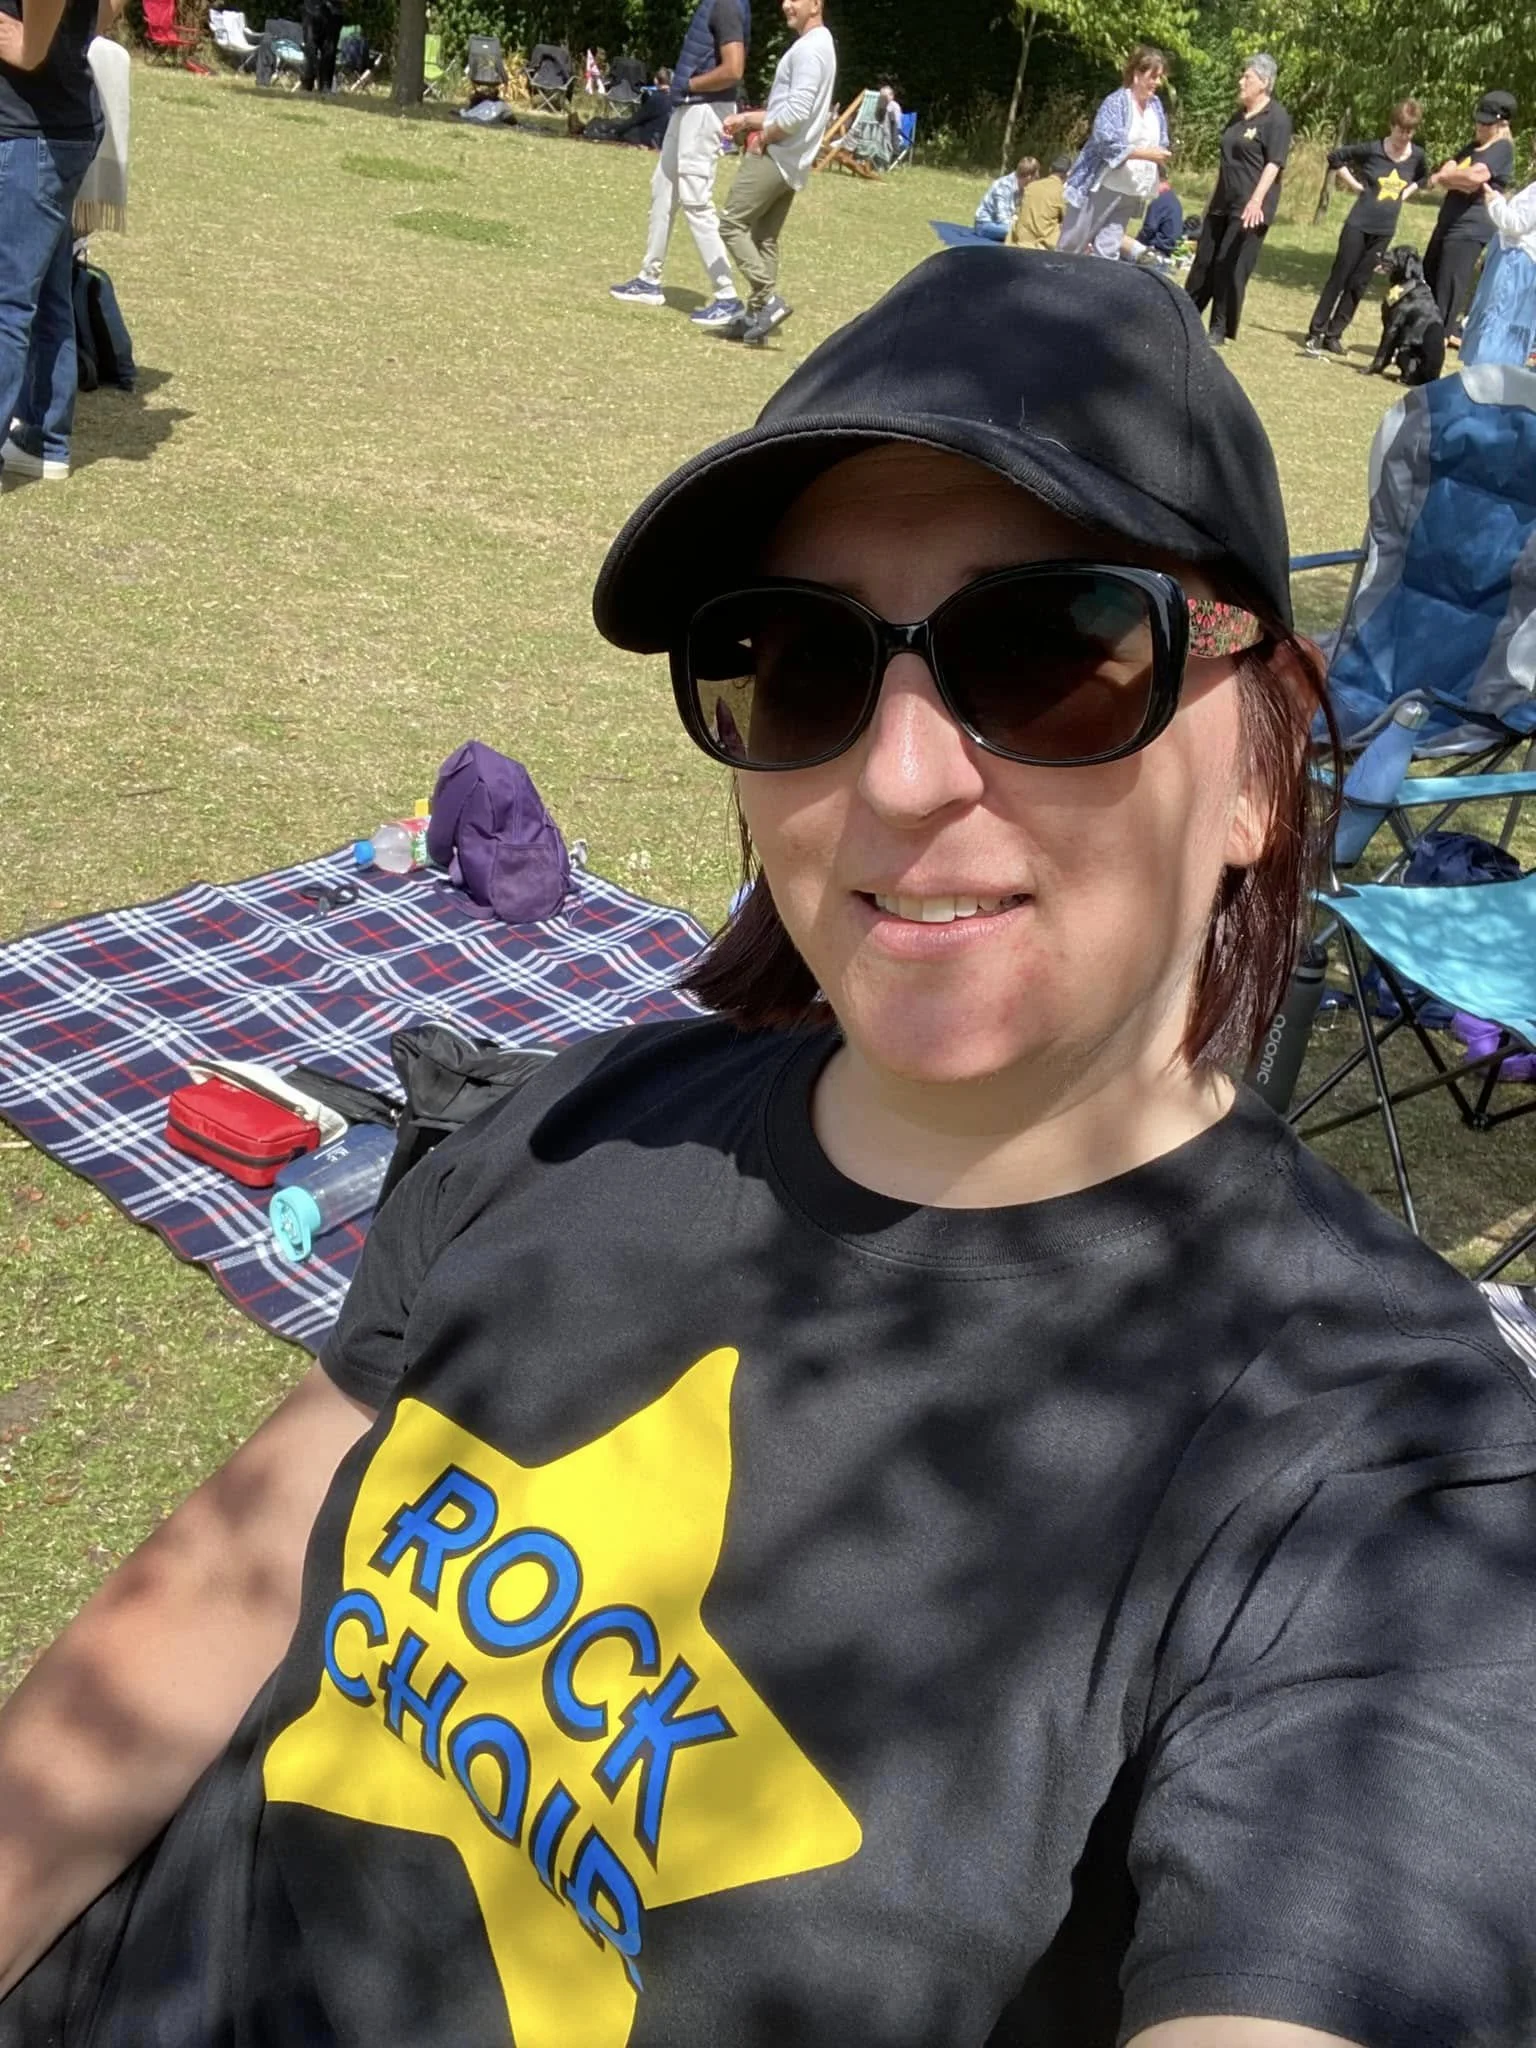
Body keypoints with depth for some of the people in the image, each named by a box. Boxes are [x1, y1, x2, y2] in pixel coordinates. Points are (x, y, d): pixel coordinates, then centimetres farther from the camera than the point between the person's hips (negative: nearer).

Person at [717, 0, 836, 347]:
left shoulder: (808, 48, -15)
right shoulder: (817, 45, 18)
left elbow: (797, 112, -25)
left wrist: (762, 137, -12)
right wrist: (748, 119, 14)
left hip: (776, 155, -10)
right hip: (792, 162, 10)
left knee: (732, 223, -9)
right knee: (765, 237, 10)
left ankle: (769, 299, -14)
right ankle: (756, 314, 9)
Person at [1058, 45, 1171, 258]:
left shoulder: (1156, 105, 8)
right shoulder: (1116, 103, -11)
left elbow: (1160, 142, 19)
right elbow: (1108, 143, -21)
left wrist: (1161, 154, -5)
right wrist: (1146, 154, -25)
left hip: (1130, 194, 6)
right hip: (1101, 188, -6)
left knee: (1107, 253, 5)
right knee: (1071, 248, 0)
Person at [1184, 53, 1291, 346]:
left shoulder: (1277, 118, -9)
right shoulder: (1240, 115, 15)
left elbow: (1274, 164, -18)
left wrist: (1256, 201, -29)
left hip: (1250, 207, -8)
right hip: (1223, 202, 8)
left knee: (1231, 266, -6)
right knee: (1204, 260, 10)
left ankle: (1220, 330, 1)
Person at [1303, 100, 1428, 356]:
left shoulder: (1417, 156, 1)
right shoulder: (1372, 150, -9)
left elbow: (1423, 177, 22)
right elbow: (1335, 157, -3)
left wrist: (1405, 193, 7)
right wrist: (1356, 184, -5)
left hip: (1384, 231, 3)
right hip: (1359, 225, -3)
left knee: (1358, 284, 7)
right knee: (1338, 278, -1)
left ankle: (1334, 334, 14)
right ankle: (1315, 332, 4)